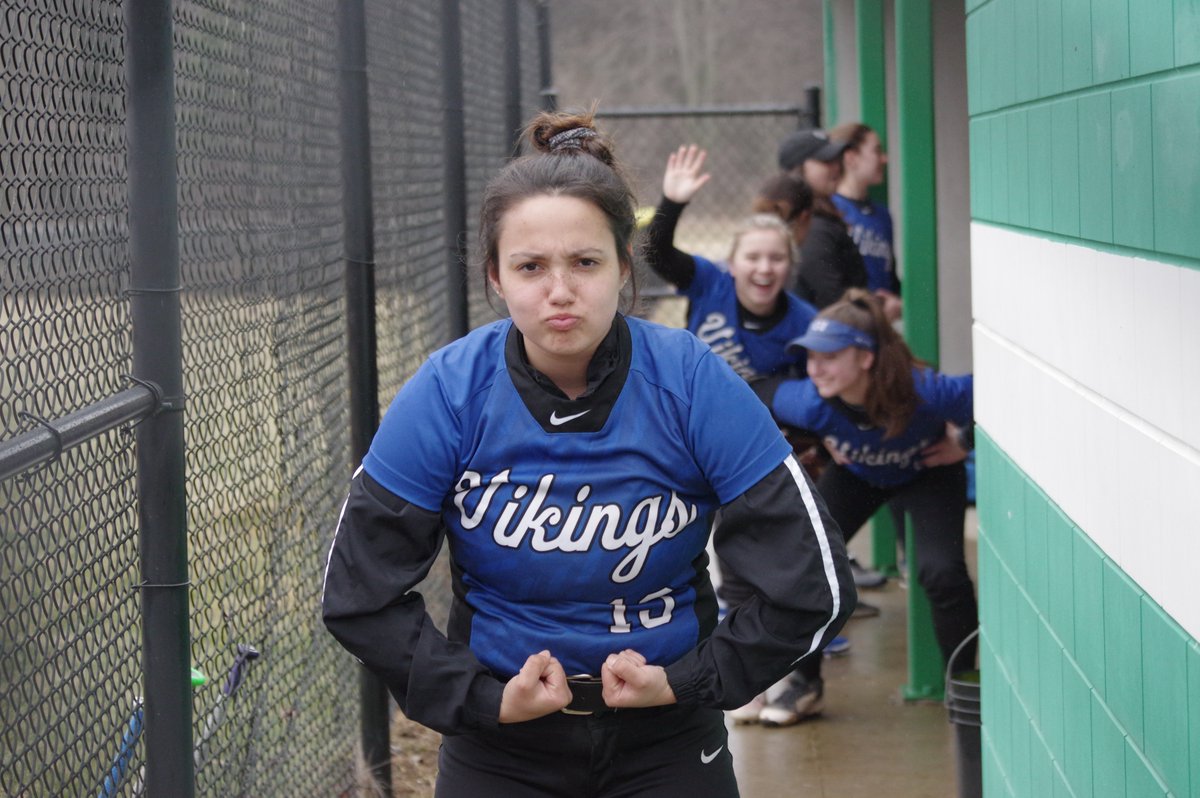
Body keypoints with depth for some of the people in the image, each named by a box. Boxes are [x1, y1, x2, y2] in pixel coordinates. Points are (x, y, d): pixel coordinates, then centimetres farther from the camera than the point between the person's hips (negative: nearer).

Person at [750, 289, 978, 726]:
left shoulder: (924, 393, -42)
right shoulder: (811, 403, -34)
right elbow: (761, 391, -11)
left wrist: (965, 445, -16)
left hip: (928, 474, -3)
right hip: (856, 474, 3)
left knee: (941, 570, -21)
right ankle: (805, 685, 11)